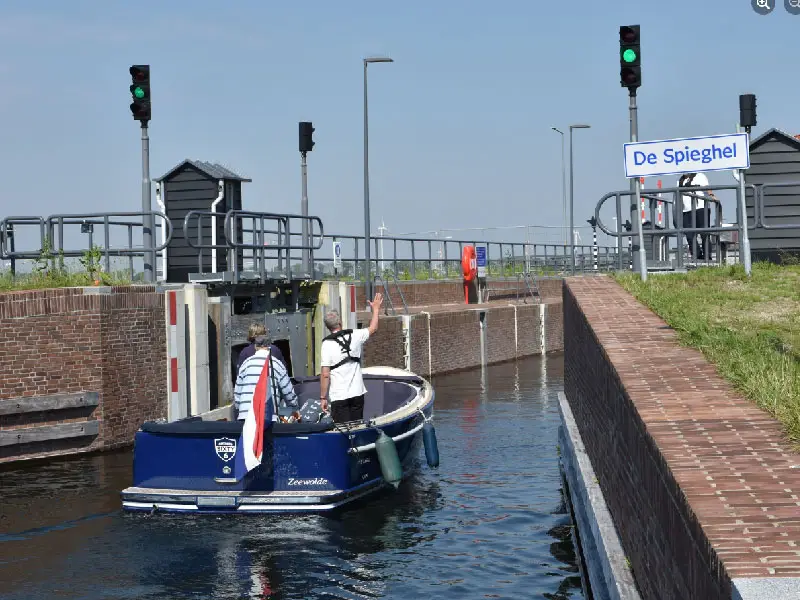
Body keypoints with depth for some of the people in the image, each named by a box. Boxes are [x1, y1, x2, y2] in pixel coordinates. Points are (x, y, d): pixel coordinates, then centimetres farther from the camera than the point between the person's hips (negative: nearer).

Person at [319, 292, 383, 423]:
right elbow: (373, 329, 21)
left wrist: (323, 397, -5)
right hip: (357, 393, 4)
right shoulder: (354, 336, 0)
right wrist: (375, 309, 35)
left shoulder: (327, 344, -10)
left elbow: (325, 375, -12)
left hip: (339, 396, -4)